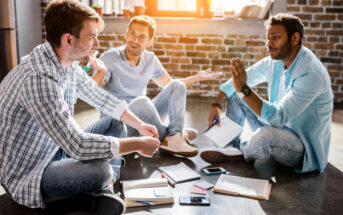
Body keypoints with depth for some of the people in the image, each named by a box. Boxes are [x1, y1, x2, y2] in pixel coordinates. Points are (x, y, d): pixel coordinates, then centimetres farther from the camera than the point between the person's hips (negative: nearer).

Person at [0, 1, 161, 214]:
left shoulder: (67, 64, -5)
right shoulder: (37, 80, -33)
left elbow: (101, 98, 10)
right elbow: (78, 146, -34)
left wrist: (139, 125, 5)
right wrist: (138, 144, -24)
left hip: (53, 151, 9)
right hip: (25, 175, -9)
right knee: (99, 170, -34)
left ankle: (102, 189, -4)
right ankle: (102, 186, 0)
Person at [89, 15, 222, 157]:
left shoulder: (150, 59, 6)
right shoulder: (110, 58, -11)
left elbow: (170, 85, 16)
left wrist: (196, 77, 3)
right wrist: (99, 74, -41)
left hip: (143, 117, 6)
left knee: (177, 85, -10)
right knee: (142, 102, -36)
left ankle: (173, 138, -29)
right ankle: (166, 136, -17)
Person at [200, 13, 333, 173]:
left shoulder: (311, 74, -28)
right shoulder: (273, 63, -2)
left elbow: (278, 118, -36)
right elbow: (236, 82, 8)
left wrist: (244, 88, -43)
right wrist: (216, 105, -7)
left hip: (306, 149, -8)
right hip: (279, 127, 8)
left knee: (265, 135, -40)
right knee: (235, 93, 4)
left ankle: (242, 153, -6)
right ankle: (232, 145, 3)